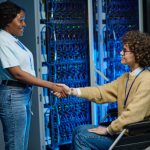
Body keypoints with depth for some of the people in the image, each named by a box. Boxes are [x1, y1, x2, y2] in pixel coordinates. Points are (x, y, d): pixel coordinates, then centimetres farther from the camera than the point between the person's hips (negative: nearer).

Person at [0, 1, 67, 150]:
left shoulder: (14, 41, 11)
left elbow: (23, 71, 10)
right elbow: (17, 73, -17)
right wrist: (51, 85, -16)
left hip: (24, 93, 9)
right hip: (12, 95, -9)